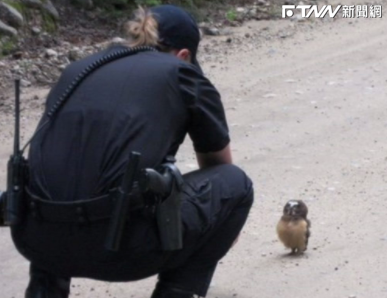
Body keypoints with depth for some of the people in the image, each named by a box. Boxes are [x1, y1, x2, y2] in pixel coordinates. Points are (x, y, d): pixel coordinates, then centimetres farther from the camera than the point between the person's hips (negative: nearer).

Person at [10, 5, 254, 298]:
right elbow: (219, 166, 31)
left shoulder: (78, 69, 25)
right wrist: (222, 227, 52)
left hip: (36, 239, 5)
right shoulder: (181, 75, 14)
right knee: (235, 184, 19)